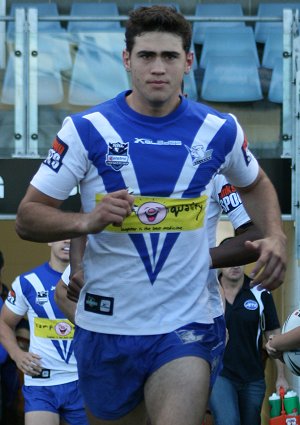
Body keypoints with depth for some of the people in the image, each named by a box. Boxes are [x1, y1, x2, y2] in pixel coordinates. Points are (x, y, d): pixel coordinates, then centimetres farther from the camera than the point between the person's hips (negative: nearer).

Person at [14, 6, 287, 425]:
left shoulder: (221, 130, 1)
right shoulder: (86, 130, -6)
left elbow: (255, 185, 22)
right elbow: (27, 218, -5)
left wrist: (275, 237, 3)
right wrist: (87, 221, -24)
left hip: (185, 327, 0)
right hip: (105, 325, 0)